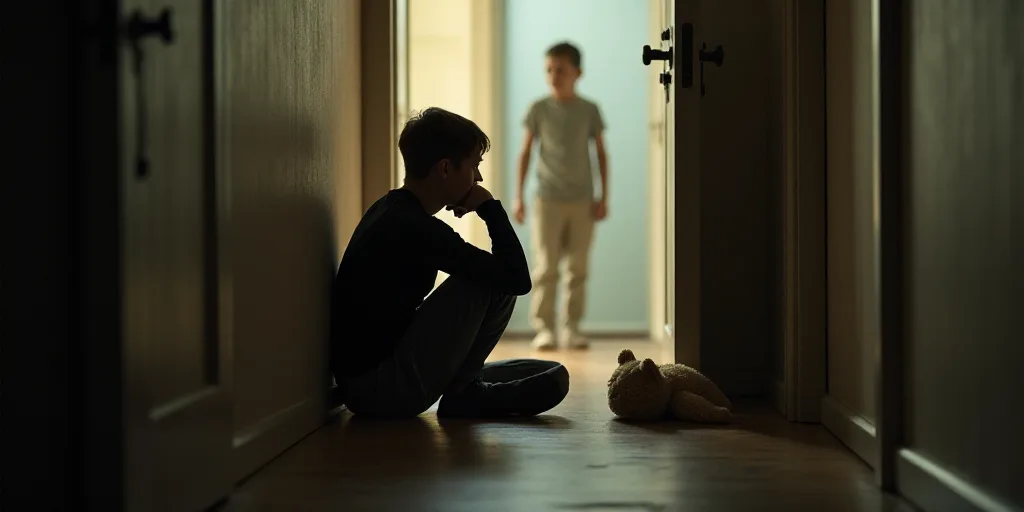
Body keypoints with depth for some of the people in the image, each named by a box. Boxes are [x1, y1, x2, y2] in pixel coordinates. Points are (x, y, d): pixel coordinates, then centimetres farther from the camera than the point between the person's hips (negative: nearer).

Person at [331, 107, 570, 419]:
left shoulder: (393, 212, 13)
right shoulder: (415, 229, -20)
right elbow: (518, 279, -19)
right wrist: (490, 207, -9)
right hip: (384, 387, -9)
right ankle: (462, 393, 0)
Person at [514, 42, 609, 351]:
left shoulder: (589, 110, 3)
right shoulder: (539, 110, 1)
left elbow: (601, 154, 8)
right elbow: (525, 152, 5)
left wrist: (604, 197, 3)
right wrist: (518, 196, 1)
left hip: (583, 200, 1)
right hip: (548, 198, -1)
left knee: (578, 269, 3)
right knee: (546, 267, -4)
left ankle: (572, 328, 10)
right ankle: (543, 328, 0)